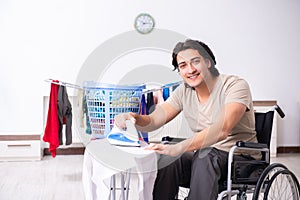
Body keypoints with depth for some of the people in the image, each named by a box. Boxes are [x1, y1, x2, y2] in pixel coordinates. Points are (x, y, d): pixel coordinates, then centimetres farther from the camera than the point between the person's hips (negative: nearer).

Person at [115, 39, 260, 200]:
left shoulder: (235, 85, -15)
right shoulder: (184, 92, 5)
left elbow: (222, 129, -31)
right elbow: (152, 121, -4)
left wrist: (178, 148, -42)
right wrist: (134, 118, -29)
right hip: (201, 156, 4)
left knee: (205, 156, -35)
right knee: (167, 162, -25)